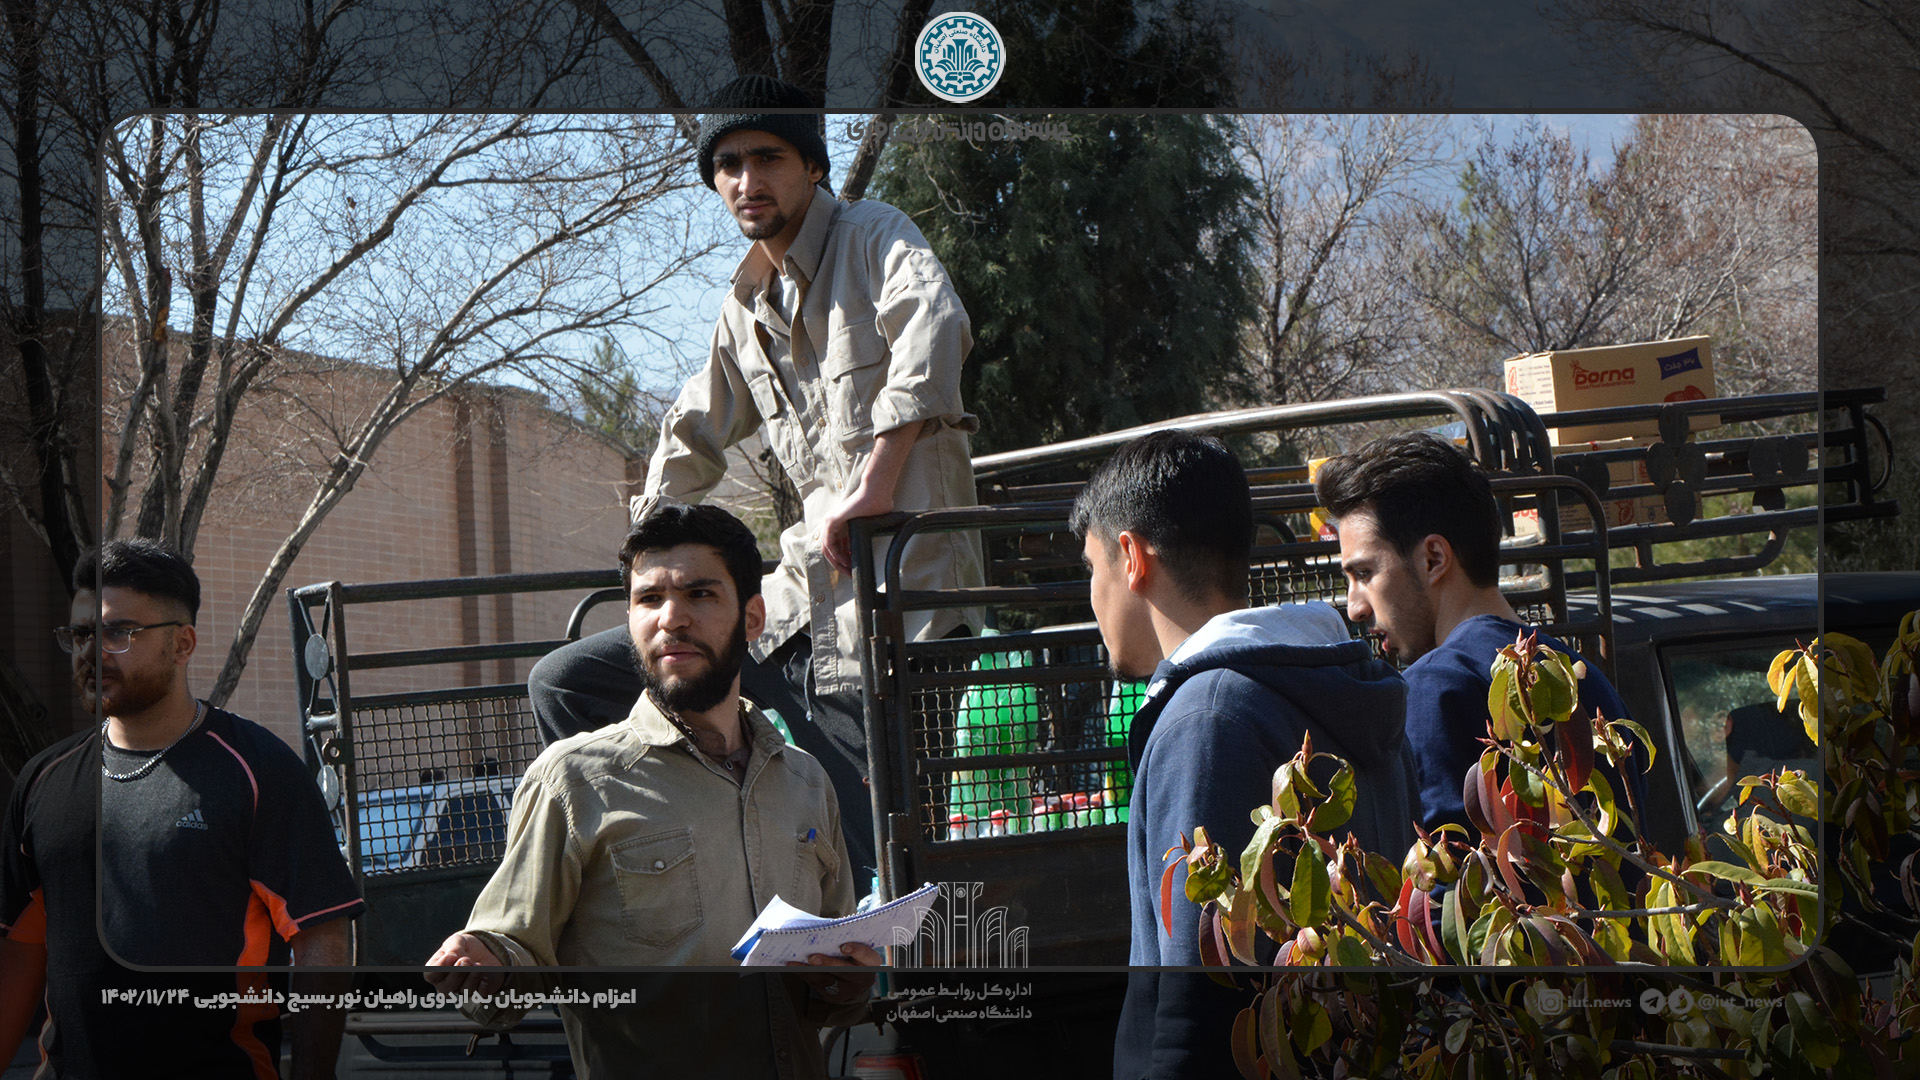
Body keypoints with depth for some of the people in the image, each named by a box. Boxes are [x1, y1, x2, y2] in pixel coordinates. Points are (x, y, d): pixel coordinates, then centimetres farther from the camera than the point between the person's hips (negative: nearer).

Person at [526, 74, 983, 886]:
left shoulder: (871, 238, -4)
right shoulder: (747, 307, 18)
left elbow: (934, 329, -27)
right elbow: (694, 437, 33)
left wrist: (872, 491, -29)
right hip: (802, 606, 8)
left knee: (880, 875, -8)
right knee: (566, 684, 6)